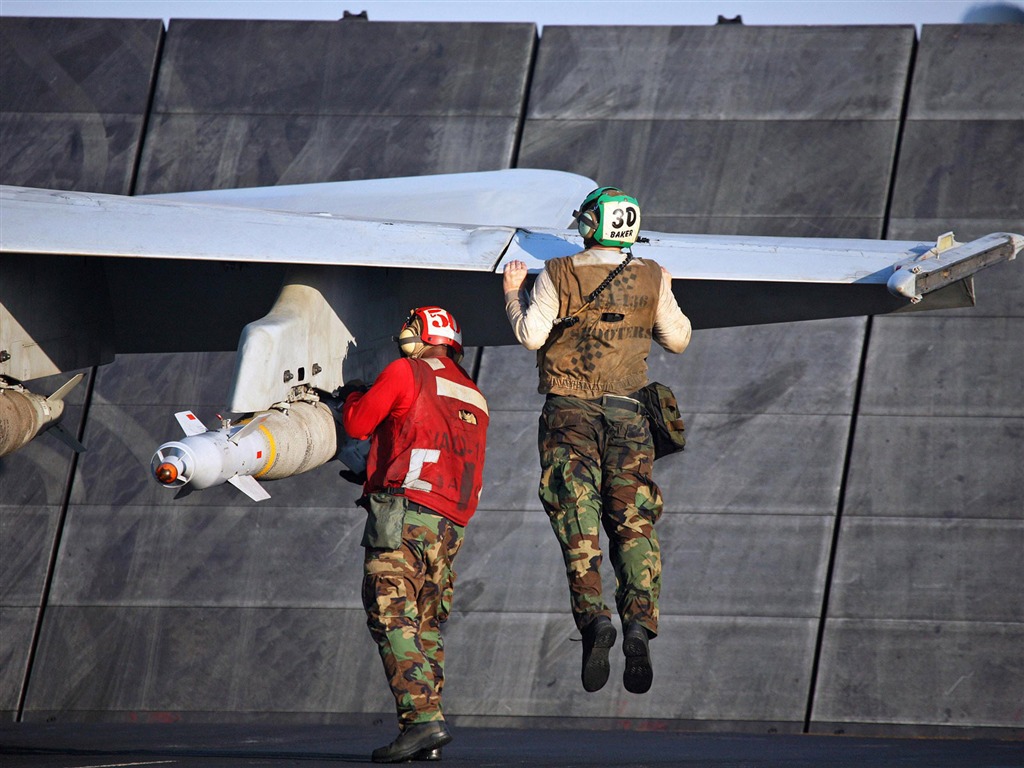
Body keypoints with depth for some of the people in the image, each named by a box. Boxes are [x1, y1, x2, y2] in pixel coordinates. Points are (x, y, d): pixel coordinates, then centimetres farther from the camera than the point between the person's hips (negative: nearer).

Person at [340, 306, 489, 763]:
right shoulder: (474, 398, 23)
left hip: (406, 509, -7)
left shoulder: (407, 372, 1)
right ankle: (426, 739, 3)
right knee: (426, 627, 9)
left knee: (392, 618, -12)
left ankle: (422, 719, -25)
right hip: (450, 526, 8)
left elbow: (358, 425, 2)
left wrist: (354, 397, 26)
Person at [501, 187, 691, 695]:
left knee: (577, 519, -4)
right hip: (626, 412, 2)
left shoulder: (558, 275, -4)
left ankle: (593, 616, -21)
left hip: (569, 411, -2)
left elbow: (530, 335, -6)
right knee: (633, 524, 2)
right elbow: (677, 340, 11)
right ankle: (640, 623, -13)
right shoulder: (651, 279, 3)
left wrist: (513, 293, 10)